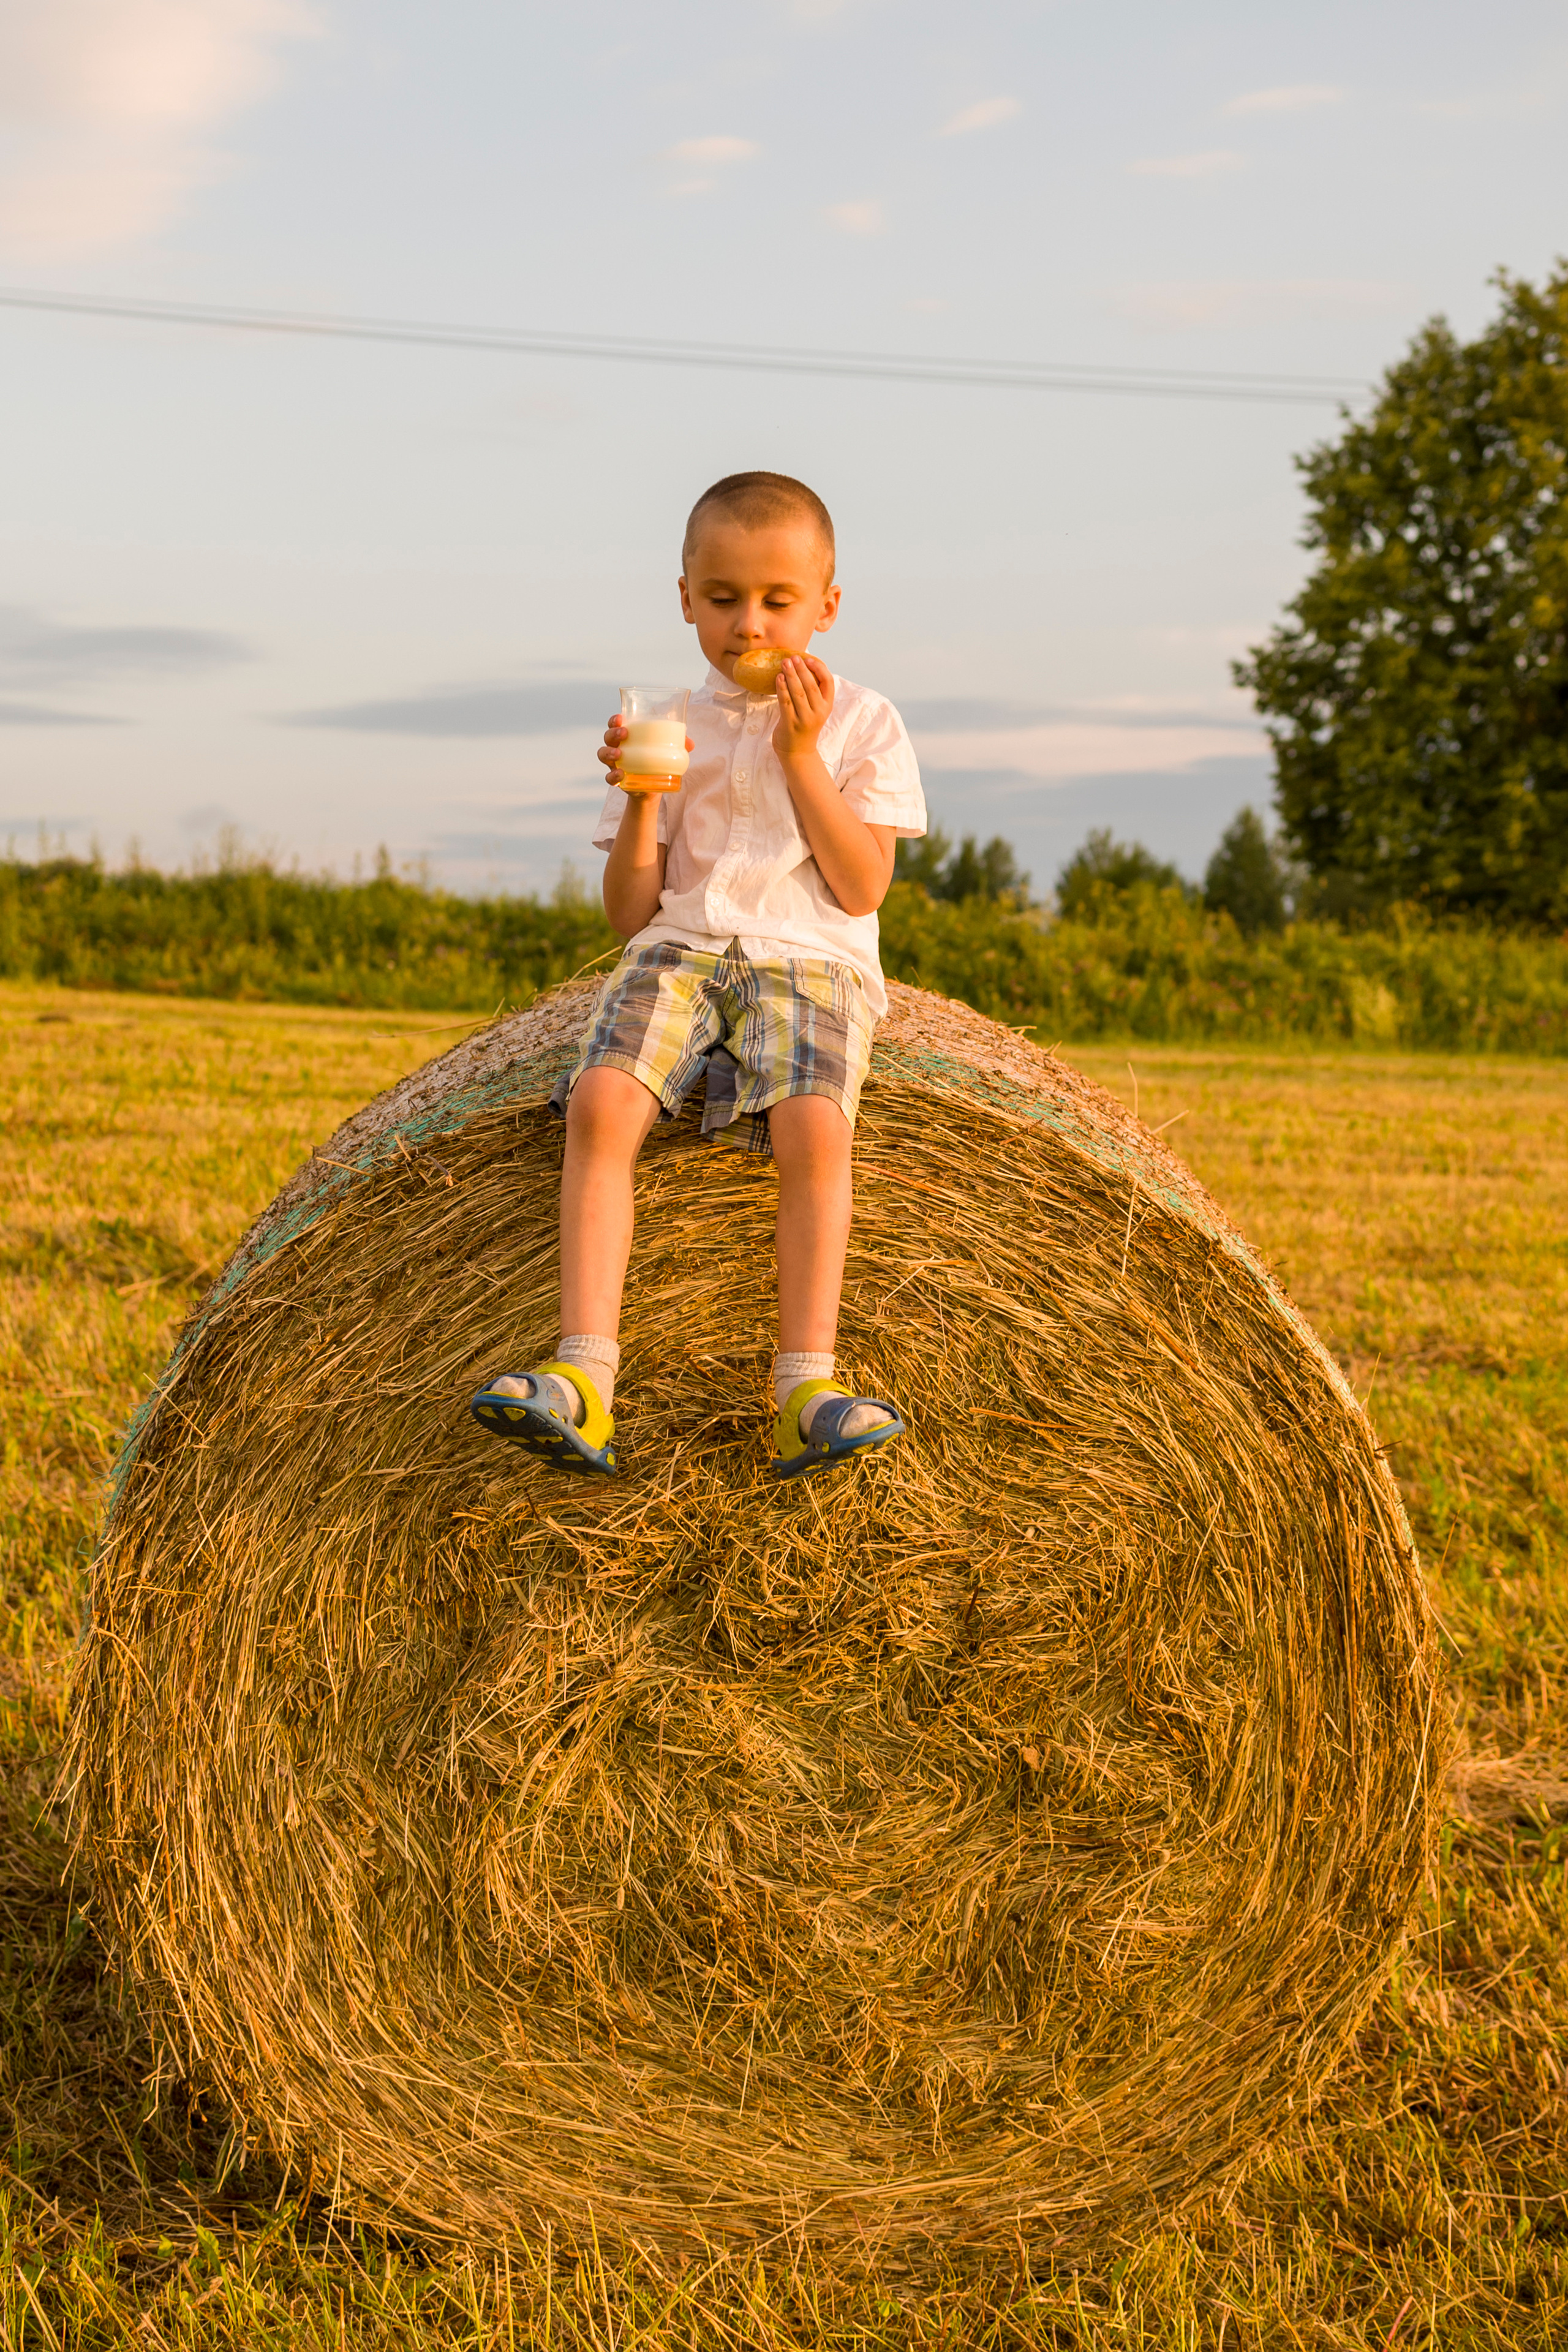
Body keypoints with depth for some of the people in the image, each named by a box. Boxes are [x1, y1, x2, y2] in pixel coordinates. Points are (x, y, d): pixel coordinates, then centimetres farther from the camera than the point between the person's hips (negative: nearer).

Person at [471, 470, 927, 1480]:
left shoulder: (862, 723, 9)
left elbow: (861, 889, -3)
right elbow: (631, 912, 9)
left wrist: (799, 756, -7)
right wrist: (640, 801, -8)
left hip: (812, 960, -2)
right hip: (680, 952, 2)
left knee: (814, 1124, -33)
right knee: (602, 1100, -29)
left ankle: (806, 1390, -34)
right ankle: (586, 1377, -35)